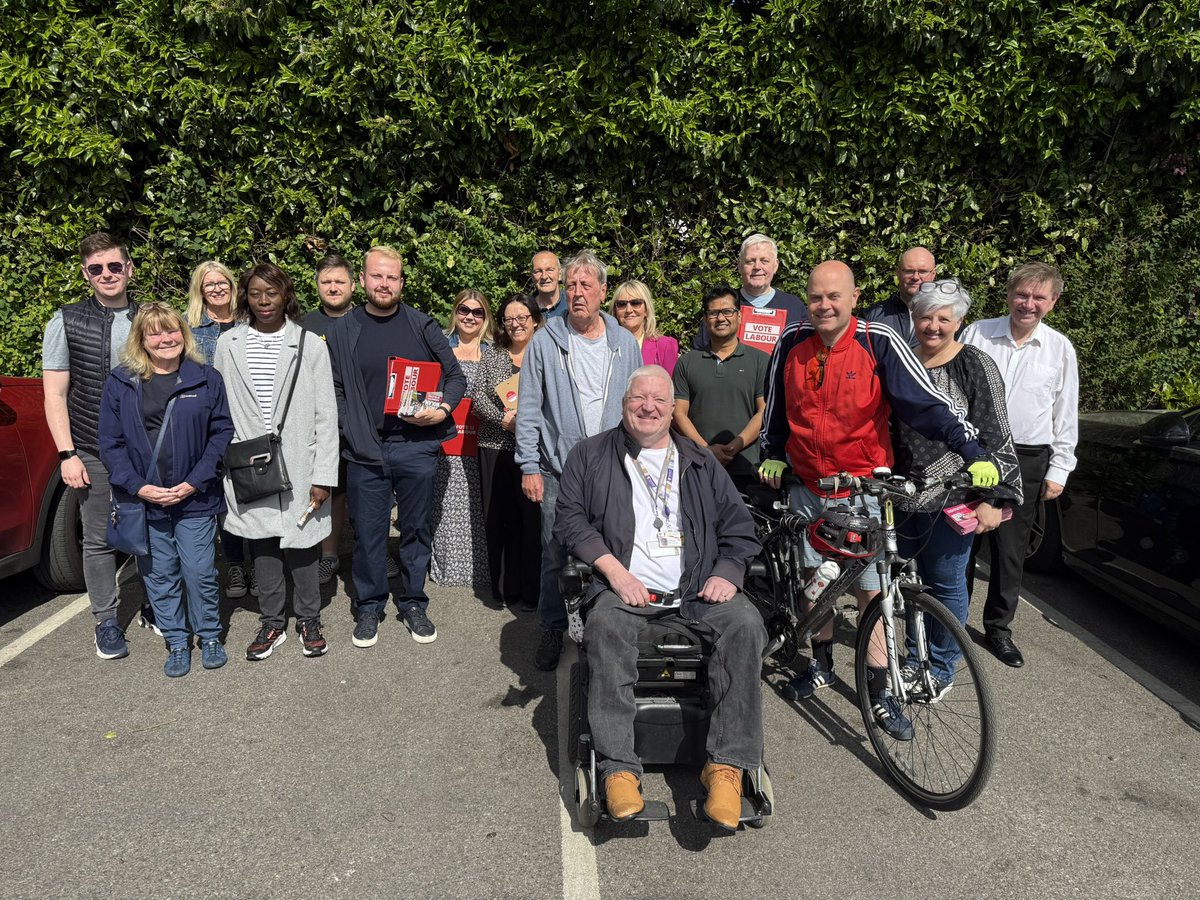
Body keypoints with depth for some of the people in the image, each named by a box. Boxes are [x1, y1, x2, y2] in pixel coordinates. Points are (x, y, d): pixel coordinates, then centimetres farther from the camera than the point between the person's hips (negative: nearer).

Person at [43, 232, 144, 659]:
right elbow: (55, 394, -2)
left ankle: (154, 606, 28)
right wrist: (67, 454, -8)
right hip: (93, 454, -1)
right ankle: (106, 622, 21)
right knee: (99, 540, 7)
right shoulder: (67, 321, -1)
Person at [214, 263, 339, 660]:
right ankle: (272, 623, 25)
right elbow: (220, 409, 7)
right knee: (262, 545, 10)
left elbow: (326, 415, -3)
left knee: (301, 545, 4)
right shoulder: (228, 344, 5)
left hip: (298, 467, -2)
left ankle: (309, 620, 22)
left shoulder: (310, 345, -2)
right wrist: (223, 465, 3)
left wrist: (324, 475, -7)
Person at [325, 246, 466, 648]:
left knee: (416, 528, 11)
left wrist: (443, 410, -11)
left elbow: (455, 376, 6)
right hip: (365, 449, 0)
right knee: (368, 532, 8)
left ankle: (413, 603, 27)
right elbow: (334, 389, 6)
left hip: (416, 446, 0)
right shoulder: (342, 330, 5)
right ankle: (369, 607, 25)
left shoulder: (423, 326, 3)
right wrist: (351, 428, -7)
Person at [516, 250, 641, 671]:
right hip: (558, 468, -1)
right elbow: (528, 409, 0)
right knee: (555, 554, 5)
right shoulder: (545, 341, 0)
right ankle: (553, 631, 22)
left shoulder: (625, 344, 6)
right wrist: (529, 466, -5)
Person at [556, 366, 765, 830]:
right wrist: (614, 571, -9)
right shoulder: (591, 455, 15)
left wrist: (727, 572, -3)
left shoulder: (701, 463, 22)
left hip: (697, 589, 2)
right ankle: (619, 769, -30)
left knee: (745, 623, -27)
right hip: (626, 587, -1)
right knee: (606, 626, -34)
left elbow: (738, 525, 17)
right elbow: (571, 519, 4)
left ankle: (727, 766, -25)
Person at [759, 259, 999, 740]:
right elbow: (775, 405, 12)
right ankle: (822, 663, 35)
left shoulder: (880, 343, -14)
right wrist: (773, 456, 13)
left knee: (870, 586, 0)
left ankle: (880, 689, 14)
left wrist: (975, 454, -25)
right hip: (806, 485, 3)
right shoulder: (792, 342, -4)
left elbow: (927, 402, -17)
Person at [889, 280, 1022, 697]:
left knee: (945, 584, 7)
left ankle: (941, 670, 24)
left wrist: (993, 498, -14)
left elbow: (995, 437, -8)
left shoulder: (975, 366, -6)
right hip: (900, 495, 4)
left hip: (950, 499, -4)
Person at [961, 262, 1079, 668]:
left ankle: (998, 627, 24)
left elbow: (1066, 416, 7)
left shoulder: (1061, 349, 3)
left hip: (1027, 460, 1)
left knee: (1011, 551, 7)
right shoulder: (977, 334, 0)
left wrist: (1059, 470, 4)